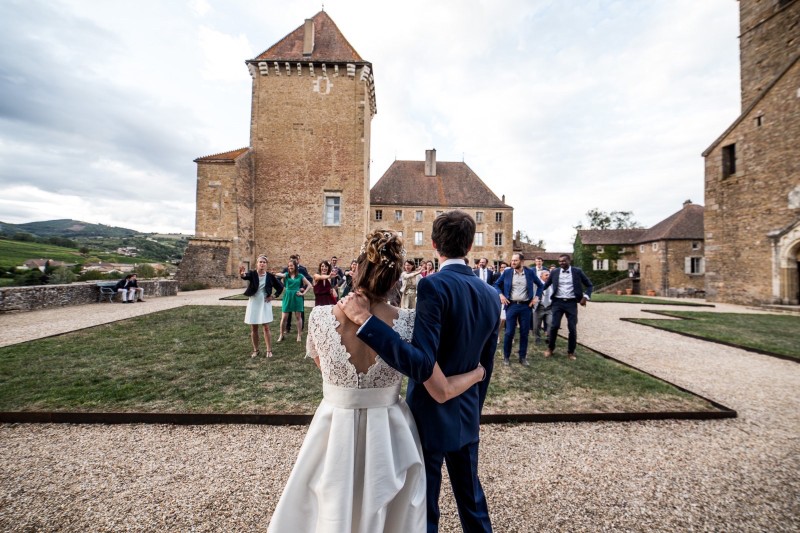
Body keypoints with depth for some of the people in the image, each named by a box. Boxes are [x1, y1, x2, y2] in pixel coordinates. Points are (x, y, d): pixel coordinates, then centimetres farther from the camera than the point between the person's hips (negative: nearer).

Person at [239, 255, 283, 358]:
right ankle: (255, 350, 22)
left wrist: (274, 296, -3)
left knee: (266, 327, 1)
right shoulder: (252, 274, -7)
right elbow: (245, 276, -31)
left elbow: (280, 287, 6)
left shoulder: (270, 276, -4)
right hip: (253, 303, 1)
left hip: (265, 304, -1)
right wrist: (242, 274, -54)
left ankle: (269, 350, 9)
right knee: (253, 328, 9)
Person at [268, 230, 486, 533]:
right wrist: (480, 372, 4)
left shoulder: (320, 317, -19)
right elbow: (442, 392, -14)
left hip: (335, 434, 1)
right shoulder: (407, 323, -21)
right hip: (388, 435, 0)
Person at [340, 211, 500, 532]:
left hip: (430, 417, -6)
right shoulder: (490, 295, -2)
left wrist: (365, 319, -32)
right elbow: (485, 365, 7)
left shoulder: (433, 285, -24)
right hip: (466, 416, 7)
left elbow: (421, 365, -31)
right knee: (471, 495, 28)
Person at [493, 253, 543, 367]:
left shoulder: (530, 272, 1)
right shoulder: (507, 272, -1)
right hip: (511, 305, -1)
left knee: (524, 333, 7)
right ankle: (506, 356, 15)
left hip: (526, 306, 1)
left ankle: (523, 357, 21)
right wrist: (500, 294, -5)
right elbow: (496, 284, 9)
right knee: (509, 332, 0)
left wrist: (536, 297, 3)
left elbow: (540, 285, 14)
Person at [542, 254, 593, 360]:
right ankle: (550, 348, 17)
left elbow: (589, 285, 7)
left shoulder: (577, 271, 0)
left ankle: (571, 352, 19)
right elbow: (546, 285, 11)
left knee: (572, 328, 2)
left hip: (571, 303, 0)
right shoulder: (554, 272, 3)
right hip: (558, 302, 0)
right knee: (554, 326, -3)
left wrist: (586, 297, -7)